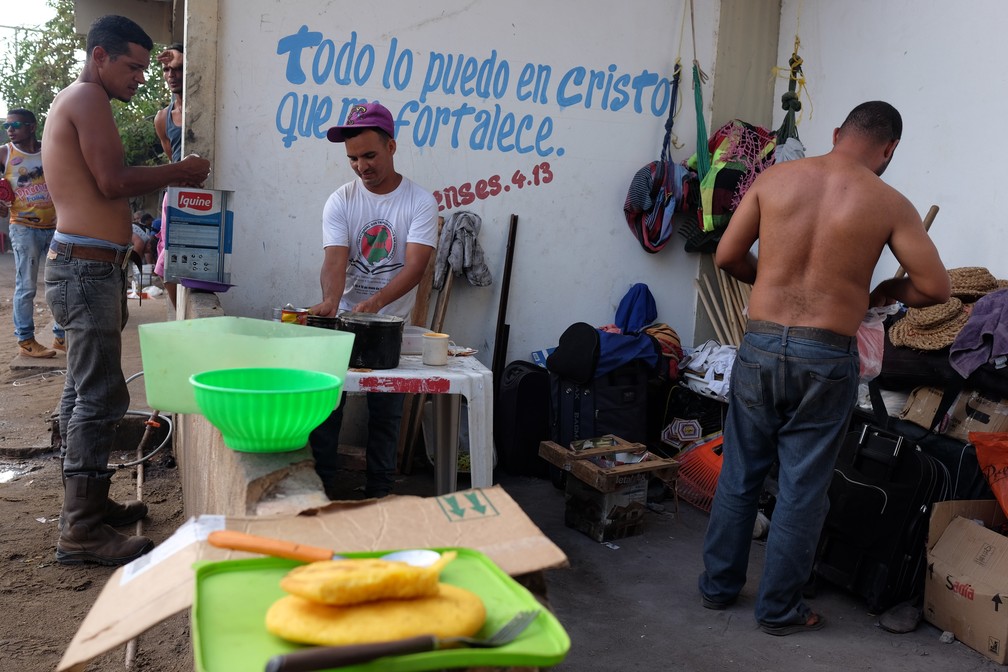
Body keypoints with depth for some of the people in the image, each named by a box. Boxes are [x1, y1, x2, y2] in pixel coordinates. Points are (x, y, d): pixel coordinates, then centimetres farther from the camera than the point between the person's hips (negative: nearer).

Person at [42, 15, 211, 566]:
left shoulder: (70, 102, 23)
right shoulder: (88, 97, -8)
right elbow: (112, 181, -18)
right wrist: (177, 171, -7)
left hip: (84, 267, 11)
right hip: (87, 268, -11)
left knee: (83, 391, 15)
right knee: (100, 396, -10)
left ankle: (86, 503, 26)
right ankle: (82, 531, -6)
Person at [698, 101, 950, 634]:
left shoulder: (775, 177, 2)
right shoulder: (888, 204, -4)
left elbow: (727, 256, 4)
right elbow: (935, 287, -3)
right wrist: (884, 293, 16)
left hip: (760, 345, 2)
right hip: (826, 358, -2)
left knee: (739, 473, 16)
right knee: (802, 487, 10)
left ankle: (718, 585, 30)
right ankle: (778, 608, 23)